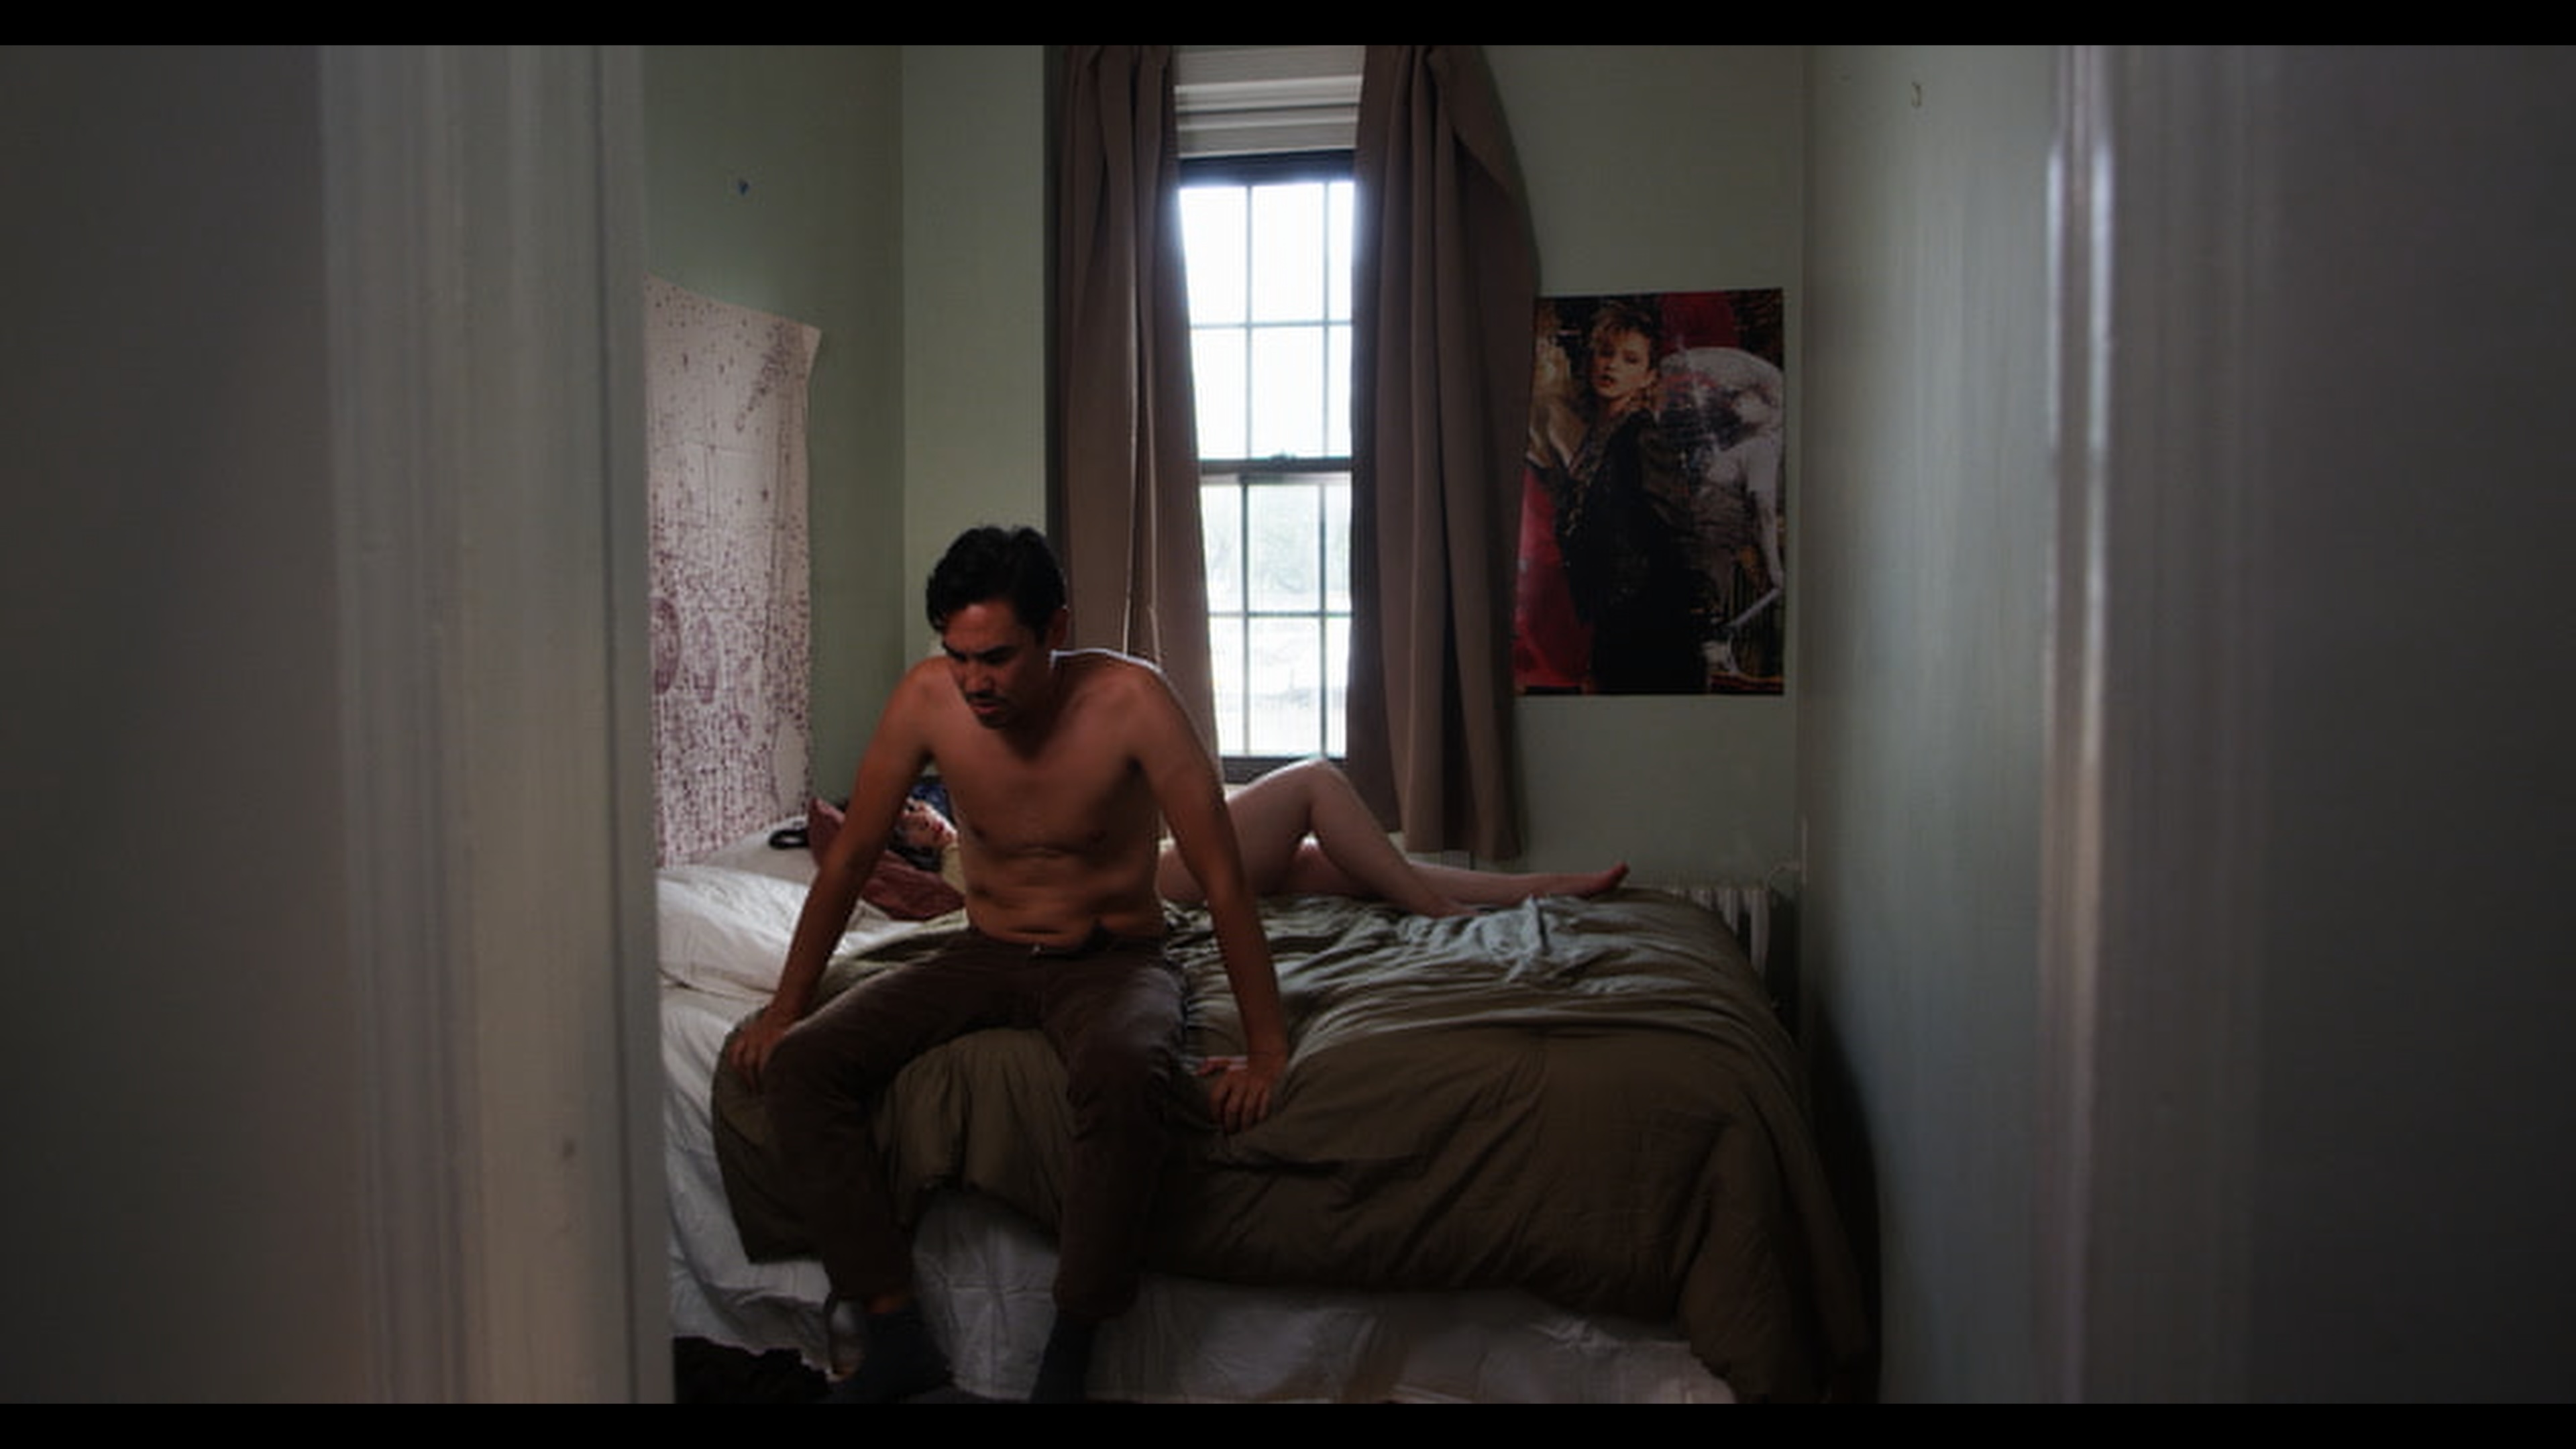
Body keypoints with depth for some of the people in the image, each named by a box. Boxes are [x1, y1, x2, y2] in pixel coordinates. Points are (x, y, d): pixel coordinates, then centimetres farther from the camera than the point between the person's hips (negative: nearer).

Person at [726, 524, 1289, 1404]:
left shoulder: (1129, 700, -21)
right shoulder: (928, 696, -10)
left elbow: (1223, 880, -20)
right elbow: (851, 855, 1)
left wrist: (1267, 1052, -23)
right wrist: (784, 1009, 2)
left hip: (1113, 960, -4)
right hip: (984, 957, 4)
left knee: (1125, 1075, -39)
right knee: (797, 1066, -16)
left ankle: (1068, 1359, -22)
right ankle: (897, 1338, -10)